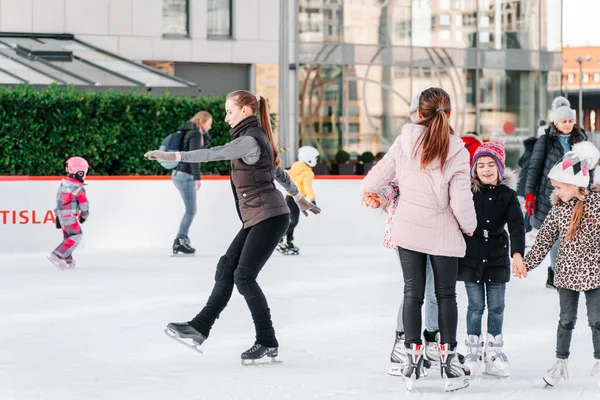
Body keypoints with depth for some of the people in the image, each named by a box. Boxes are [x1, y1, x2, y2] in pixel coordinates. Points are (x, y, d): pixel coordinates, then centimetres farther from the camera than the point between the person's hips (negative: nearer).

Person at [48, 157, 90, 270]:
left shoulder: (63, 182, 6)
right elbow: (84, 204, -10)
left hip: (61, 213, 9)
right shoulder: (78, 188, -18)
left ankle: (67, 260, 24)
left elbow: (58, 199, 13)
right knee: (76, 236, -7)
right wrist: (84, 216, 10)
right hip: (70, 215, -9)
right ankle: (56, 256, -16)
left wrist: (58, 217, 20)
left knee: (68, 235, 19)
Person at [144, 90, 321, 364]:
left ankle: (267, 343, -4)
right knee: (226, 268, 5)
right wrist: (298, 196, 39)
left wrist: (175, 156, -33)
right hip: (257, 218, 10)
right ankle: (199, 328, 4)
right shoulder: (255, 137, 15)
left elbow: (213, 154, -28)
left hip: (270, 217, -10)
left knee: (244, 275, -10)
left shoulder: (249, 140, -16)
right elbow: (277, 170, 28)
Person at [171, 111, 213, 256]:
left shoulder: (193, 133, 17)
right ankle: (180, 241, -9)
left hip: (180, 174, 10)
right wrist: (197, 177, -22)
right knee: (191, 210, -8)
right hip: (185, 175, -10)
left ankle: (182, 240, 13)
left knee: (191, 210, 13)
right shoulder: (195, 133, -13)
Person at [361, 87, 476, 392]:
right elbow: (461, 202, -14)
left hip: (408, 229, 1)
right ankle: (448, 359, 11)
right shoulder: (457, 152, -13)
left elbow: (383, 170, 4)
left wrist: (368, 188, 26)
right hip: (442, 233, -1)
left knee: (412, 293, 10)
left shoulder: (405, 140, -9)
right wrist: (469, 226, 6)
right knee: (446, 295, 10)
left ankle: (413, 356, 10)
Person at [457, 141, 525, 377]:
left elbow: (516, 225, -10)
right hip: (471, 257, -1)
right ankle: (473, 352, 15)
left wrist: (517, 253, -23)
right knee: (475, 306, 4)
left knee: (496, 307, 6)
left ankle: (494, 351, 18)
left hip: (497, 258, 1)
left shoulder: (507, 195, -2)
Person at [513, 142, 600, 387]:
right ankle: (561, 362, 19)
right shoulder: (559, 209, 0)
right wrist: (527, 263, -2)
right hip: (567, 274, 3)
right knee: (566, 319, 10)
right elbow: (545, 238, 3)